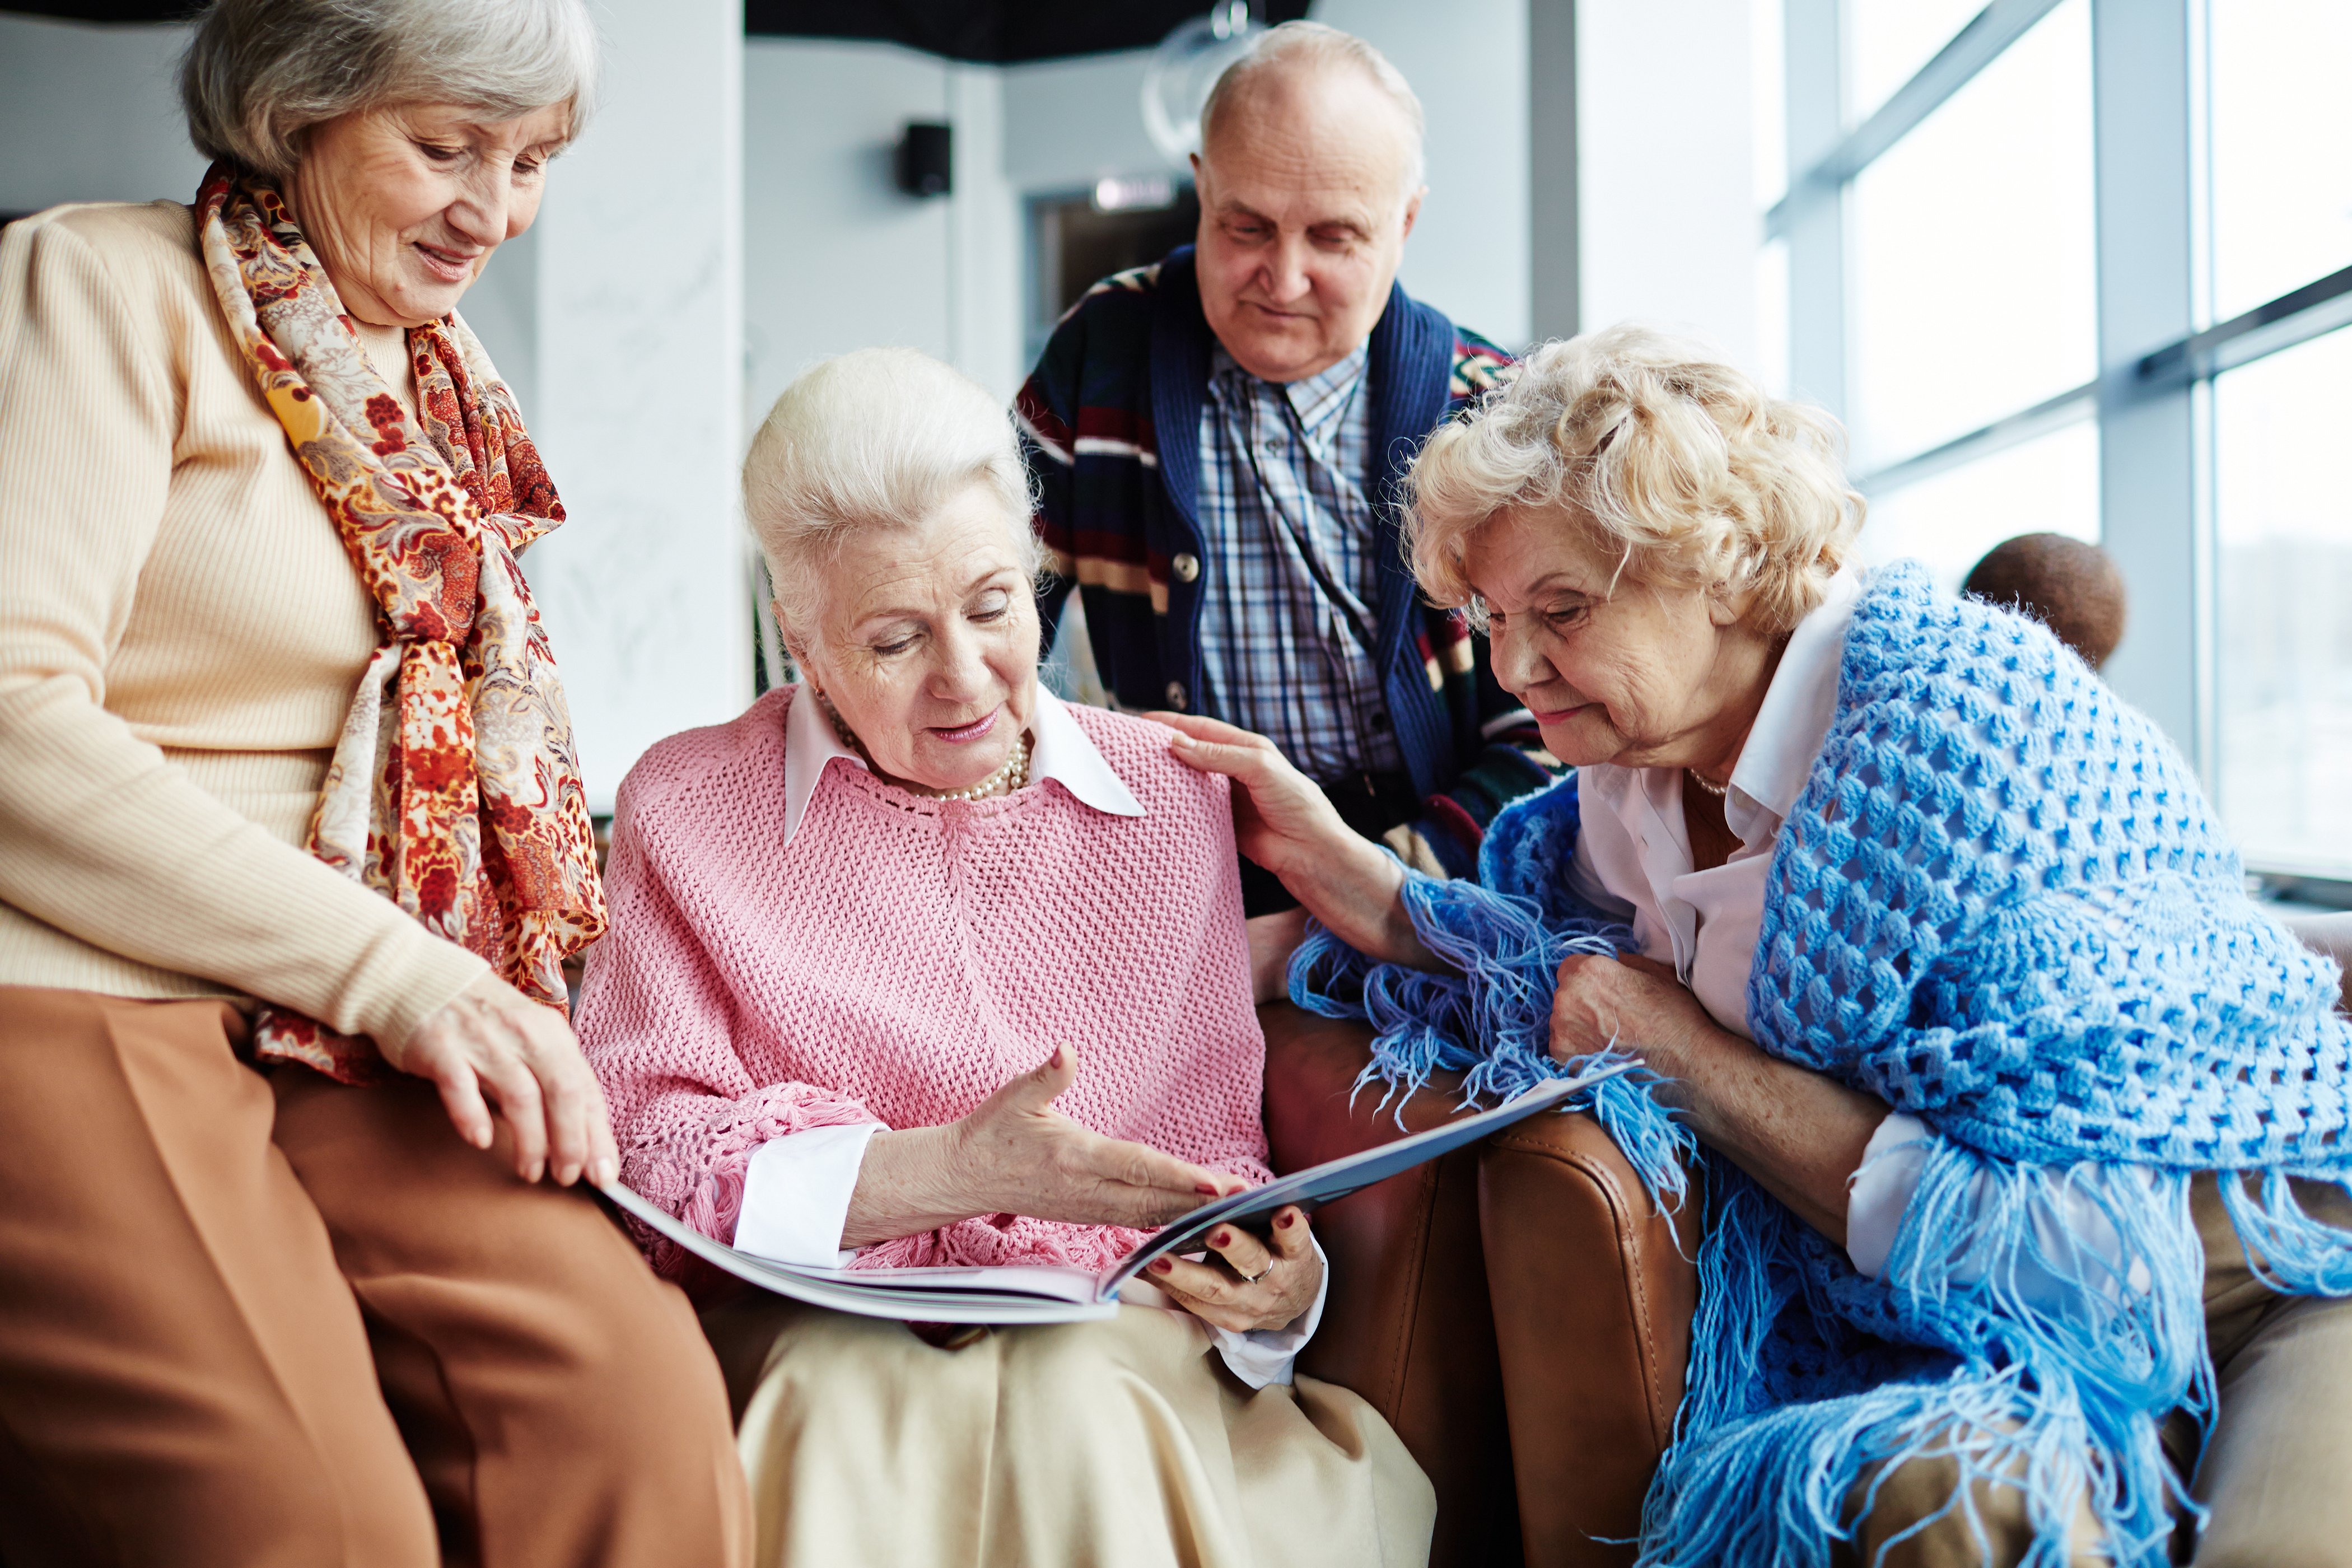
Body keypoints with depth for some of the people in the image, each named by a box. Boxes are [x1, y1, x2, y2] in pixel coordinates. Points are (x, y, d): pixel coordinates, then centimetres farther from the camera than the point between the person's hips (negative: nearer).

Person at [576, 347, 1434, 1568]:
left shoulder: (1170, 799, 10)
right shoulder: (689, 809, 5)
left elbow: (1214, 1152, 10)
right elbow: (640, 1148, -5)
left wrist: (1273, 1284, -14)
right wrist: (951, 1169, -17)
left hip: (1115, 1336, 1)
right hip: (825, 1329, 0)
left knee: (1086, 1396, -35)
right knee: (859, 1402, -35)